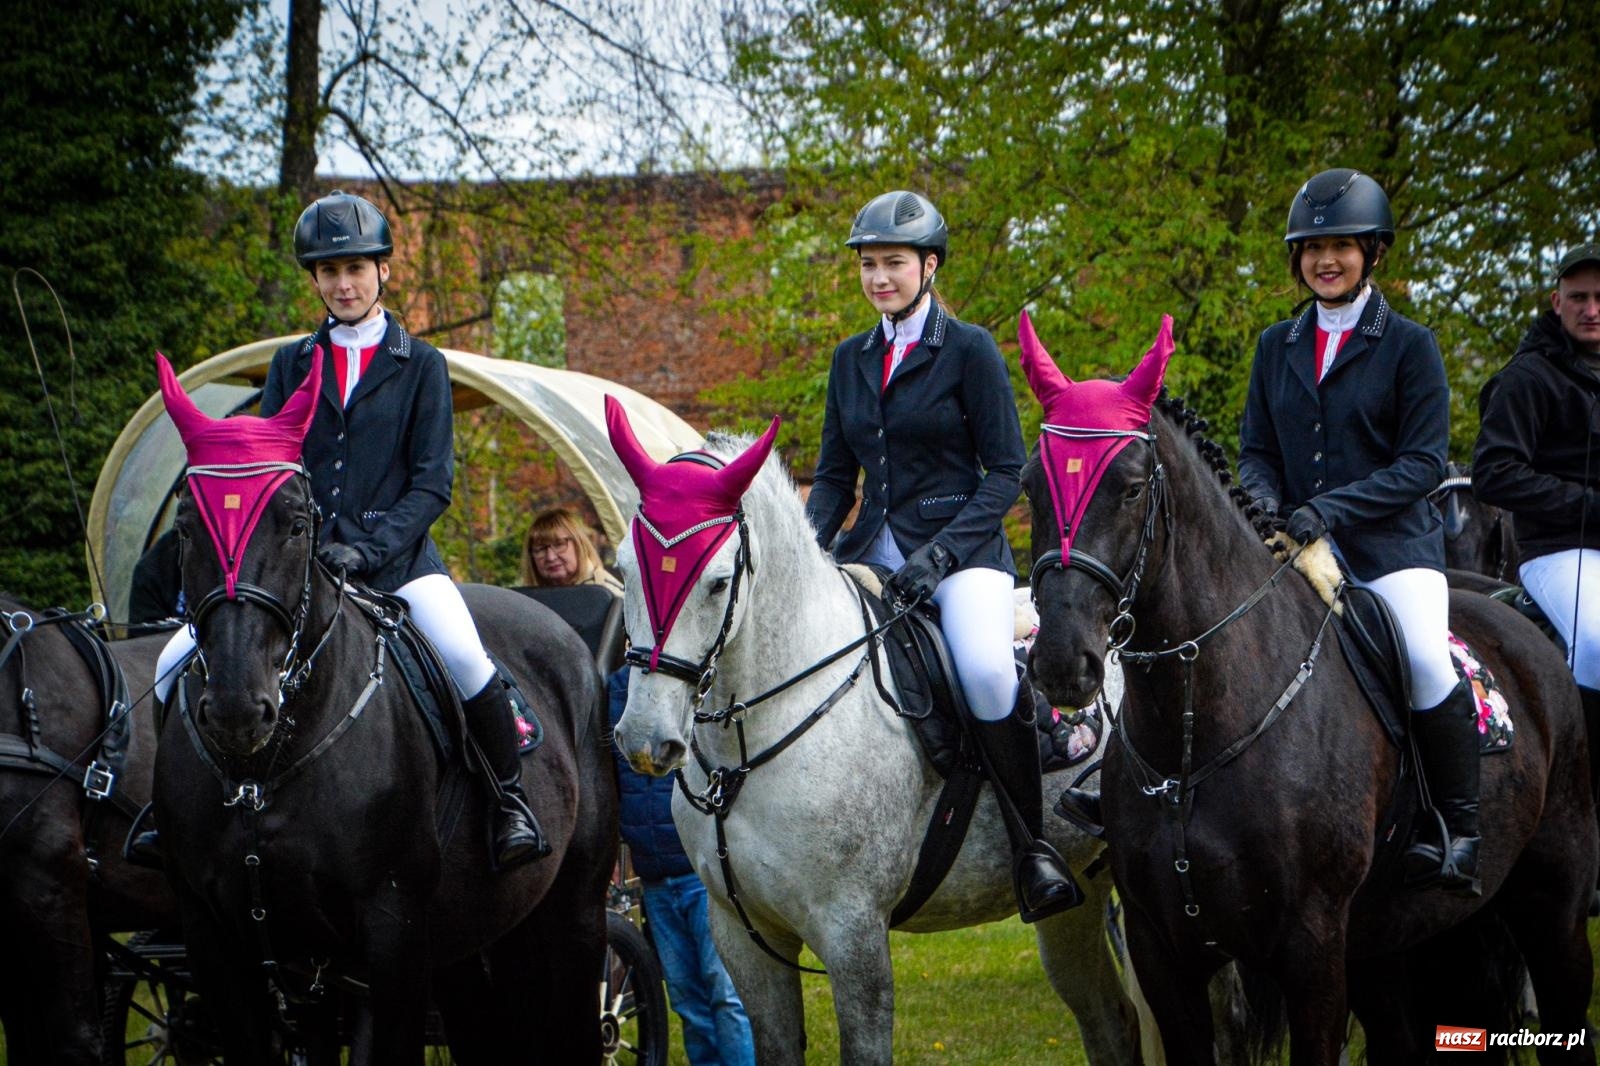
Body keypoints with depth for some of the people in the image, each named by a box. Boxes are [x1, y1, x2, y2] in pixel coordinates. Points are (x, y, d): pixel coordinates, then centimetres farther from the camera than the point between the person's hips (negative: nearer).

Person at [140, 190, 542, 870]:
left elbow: (432, 483, -2)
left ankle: (510, 799, -7)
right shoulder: (292, 364, 14)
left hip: (396, 559, -3)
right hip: (298, 560, 3)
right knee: (177, 663, -10)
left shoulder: (420, 366, 7)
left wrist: (368, 548, -17)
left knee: (466, 661, -30)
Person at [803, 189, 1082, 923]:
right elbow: (835, 476, 16)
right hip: (873, 551, 6)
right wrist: (808, 548, -4)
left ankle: (1032, 848, -18)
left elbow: (1007, 472, -6)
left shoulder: (968, 350, -2)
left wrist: (939, 555, -17)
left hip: (963, 548, -6)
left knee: (988, 672, -33)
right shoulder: (851, 360, 14)